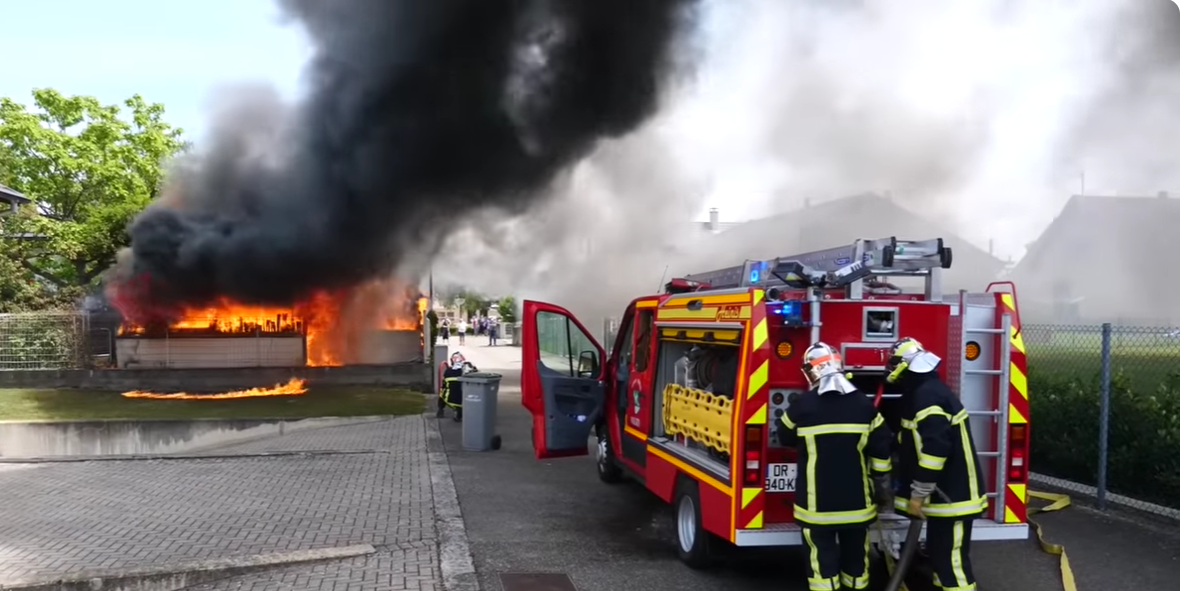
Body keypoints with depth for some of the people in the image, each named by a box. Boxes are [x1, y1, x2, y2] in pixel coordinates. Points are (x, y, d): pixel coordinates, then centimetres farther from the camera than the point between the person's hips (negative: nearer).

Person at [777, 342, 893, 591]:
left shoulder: (802, 404, -11)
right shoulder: (863, 403, -3)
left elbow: (785, 437, 6)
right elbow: (881, 448, 1)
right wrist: (883, 486, 11)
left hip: (818, 502, -3)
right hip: (856, 499, 3)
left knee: (823, 559, 5)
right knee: (856, 556, 16)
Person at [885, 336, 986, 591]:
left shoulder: (927, 396, -21)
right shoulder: (925, 391, 13)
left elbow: (935, 450, -28)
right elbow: (920, 444, 23)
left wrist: (918, 493, -20)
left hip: (954, 495, -11)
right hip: (946, 492, 11)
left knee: (951, 559, -6)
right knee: (939, 552, 19)